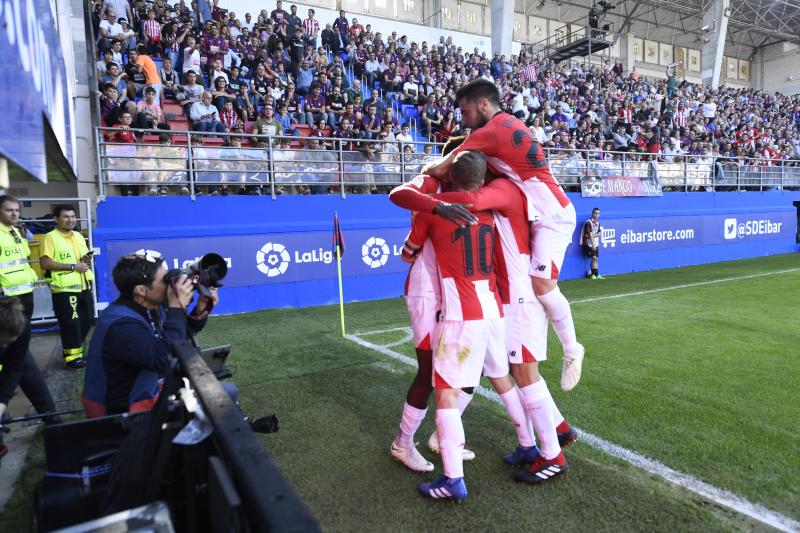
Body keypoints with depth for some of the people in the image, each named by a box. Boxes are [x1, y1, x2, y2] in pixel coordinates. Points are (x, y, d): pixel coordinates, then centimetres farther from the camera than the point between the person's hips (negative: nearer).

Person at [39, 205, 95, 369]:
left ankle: (73, 348, 29)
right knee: (70, 323, -1)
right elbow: (45, 263, -17)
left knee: (87, 320, 12)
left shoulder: (79, 237, 13)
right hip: (64, 289, -7)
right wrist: (73, 266, -19)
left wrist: (88, 261, -2)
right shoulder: (50, 238, -8)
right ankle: (72, 356, 11)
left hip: (84, 286, 7)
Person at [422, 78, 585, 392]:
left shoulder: (490, 131, -18)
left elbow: (439, 171, -16)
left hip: (551, 214, -10)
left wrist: (427, 170, 8)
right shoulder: (508, 124, 12)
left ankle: (571, 351, 7)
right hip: (537, 213, 10)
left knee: (541, 284, -12)